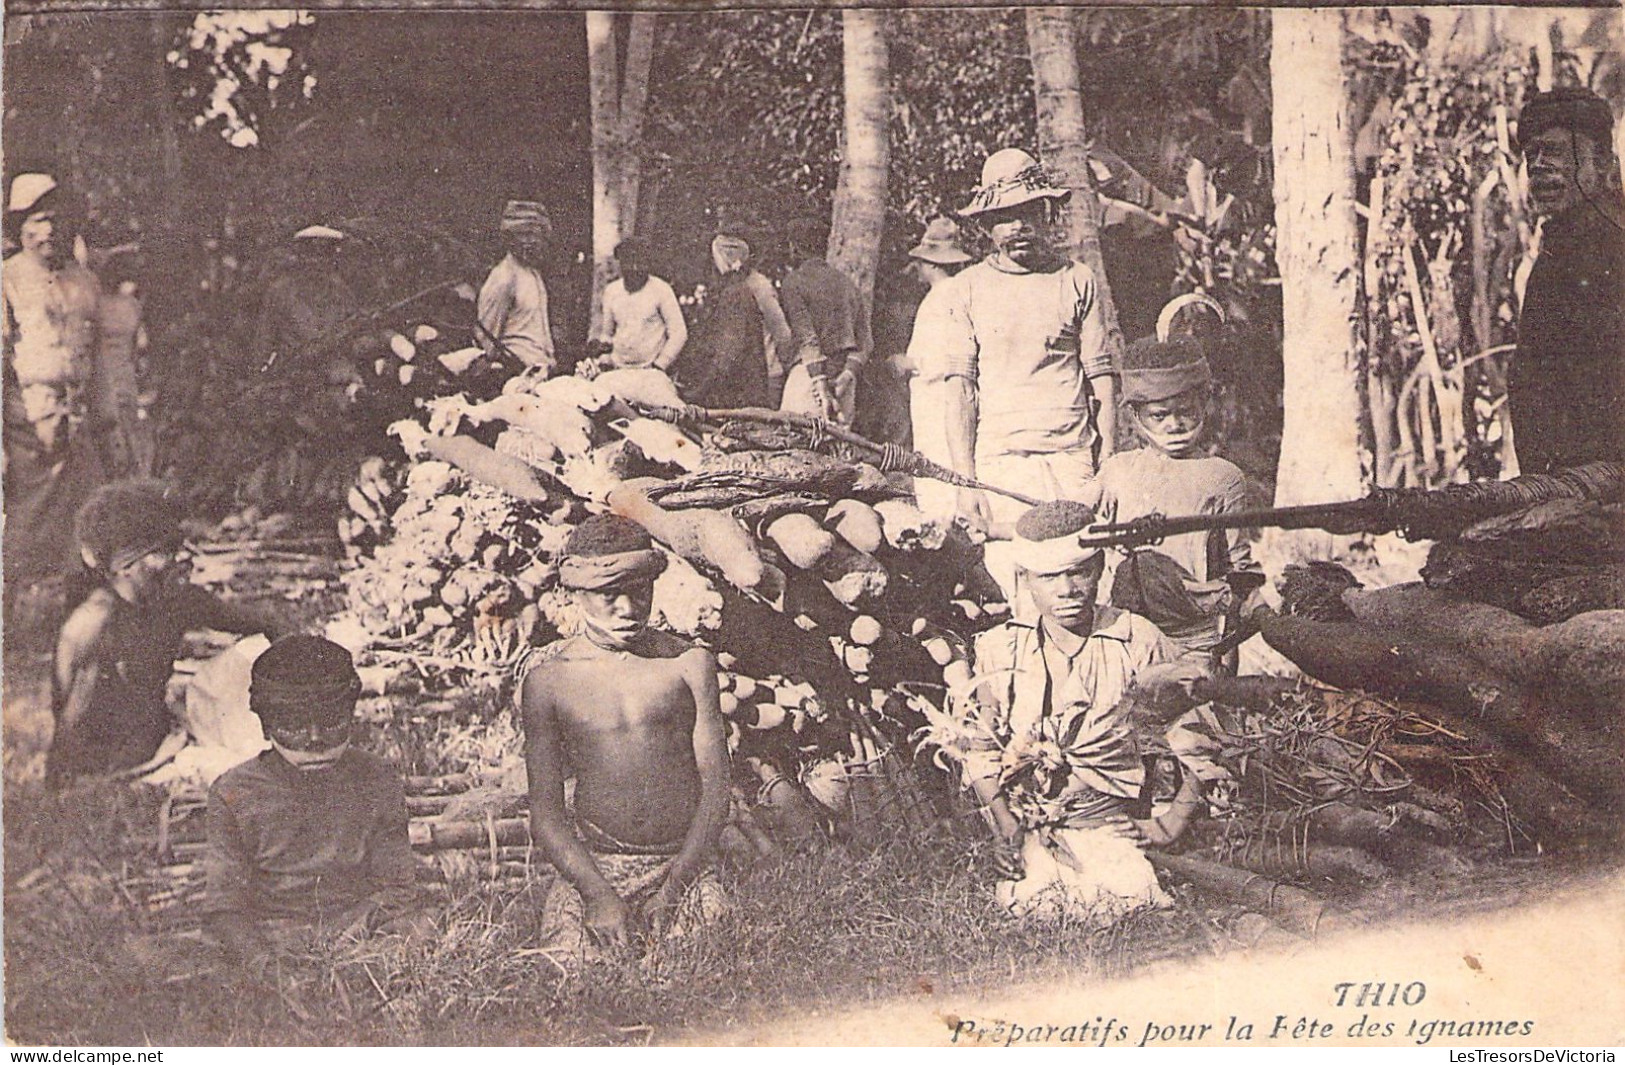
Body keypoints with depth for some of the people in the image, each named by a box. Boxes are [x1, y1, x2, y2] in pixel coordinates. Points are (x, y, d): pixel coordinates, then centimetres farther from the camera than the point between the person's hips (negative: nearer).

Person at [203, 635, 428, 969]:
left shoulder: (376, 780, 6)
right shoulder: (235, 794, 2)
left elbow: (396, 884, 10)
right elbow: (224, 907, 1)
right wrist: (261, 959, -17)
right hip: (279, 948, -1)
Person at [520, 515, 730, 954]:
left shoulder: (689, 663, 4)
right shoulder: (549, 679, 2)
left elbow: (715, 790, 0)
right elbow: (544, 811, -1)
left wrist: (673, 888, -12)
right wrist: (599, 894, -15)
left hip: (685, 864, 1)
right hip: (596, 865, -1)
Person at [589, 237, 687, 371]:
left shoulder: (661, 290, -5)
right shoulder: (611, 291, 7)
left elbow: (678, 333, -3)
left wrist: (660, 365, -7)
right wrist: (604, 343, -1)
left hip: (650, 367, -3)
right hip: (617, 365, 3)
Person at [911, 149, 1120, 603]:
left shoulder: (1078, 281, 10)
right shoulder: (965, 291, 9)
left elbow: (1102, 378, 10)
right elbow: (959, 389, 4)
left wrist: (1107, 466, 2)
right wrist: (965, 479, -4)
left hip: (1072, 458, 0)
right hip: (999, 461, 0)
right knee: (1013, 587, -6)